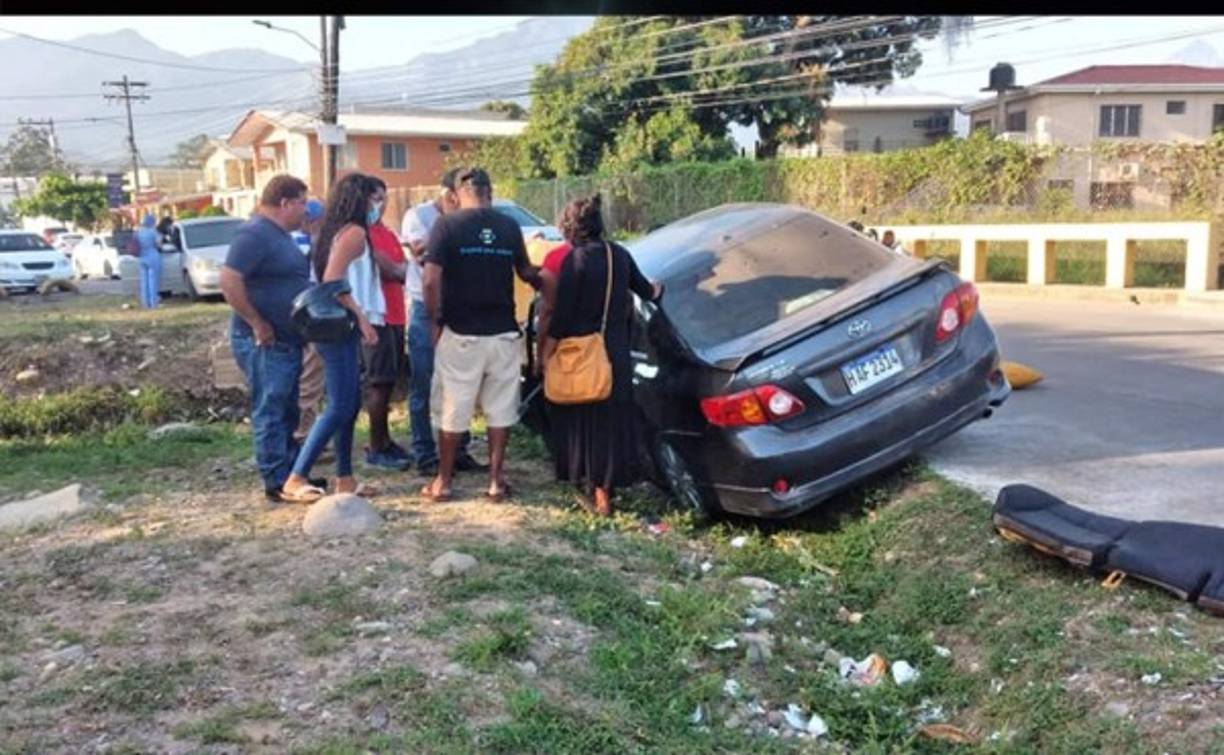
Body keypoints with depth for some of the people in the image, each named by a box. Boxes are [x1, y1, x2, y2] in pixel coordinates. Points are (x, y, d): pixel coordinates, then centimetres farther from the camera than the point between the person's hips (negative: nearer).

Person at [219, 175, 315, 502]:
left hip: (287, 340, 10)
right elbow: (229, 282, -24)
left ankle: (292, 473, 26)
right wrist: (257, 324, -21)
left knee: (286, 412, 16)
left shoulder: (280, 235, 15)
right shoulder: (254, 234, -16)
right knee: (269, 411, -3)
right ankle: (277, 482, 3)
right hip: (265, 342, -10)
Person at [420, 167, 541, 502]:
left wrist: (435, 320, -1)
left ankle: (443, 481, 15)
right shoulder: (509, 226, 3)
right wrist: (540, 277, 37)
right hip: (503, 332, 2)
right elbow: (526, 273, 15)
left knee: (454, 410, 7)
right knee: (500, 409, 10)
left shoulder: (447, 225, -6)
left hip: (460, 333, -2)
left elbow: (431, 281, -13)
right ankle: (495, 480, 13)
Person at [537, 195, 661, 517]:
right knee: (613, 418, 11)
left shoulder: (574, 260, -13)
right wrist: (657, 290, 42)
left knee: (585, 419, 6)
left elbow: (560, 314, -14)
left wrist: (545, 354, -5)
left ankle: (598, 493, 12)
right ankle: (605, 488, 18)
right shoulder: (620, 255, 4)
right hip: (617, 352, 5)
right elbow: (645, 291, 19)